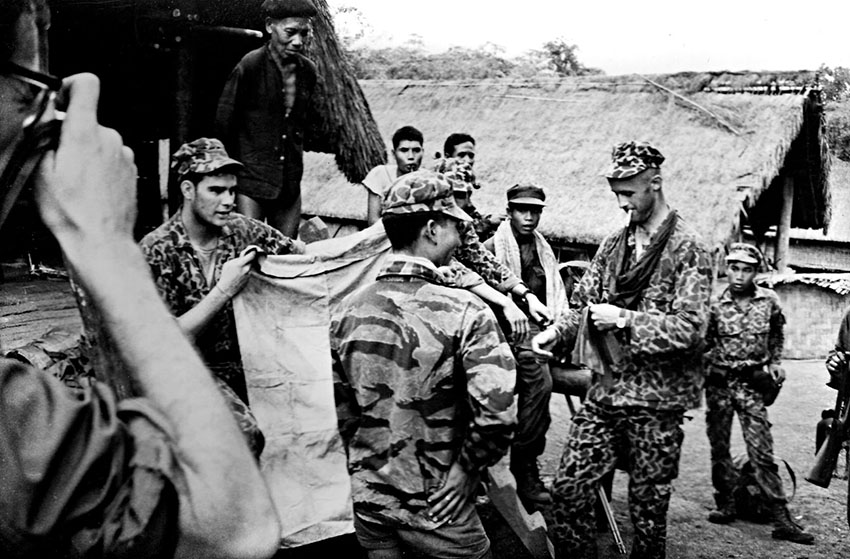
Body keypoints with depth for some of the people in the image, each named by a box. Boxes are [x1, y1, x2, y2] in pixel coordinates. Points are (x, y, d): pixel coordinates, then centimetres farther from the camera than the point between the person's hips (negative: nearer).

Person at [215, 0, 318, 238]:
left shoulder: (307, 71, 7)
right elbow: (224, 121, -5)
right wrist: (241, 163, 5)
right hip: (252, 182, -6)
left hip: (290, 183, 6)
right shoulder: (250, 66, -11)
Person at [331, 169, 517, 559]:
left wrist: (367, 464, 14)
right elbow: (496, 415, -25)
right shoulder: (464, 312, -17)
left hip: (366, 499, 5)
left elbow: (337, 406, 5)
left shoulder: (349, 309, -2)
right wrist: (465, 470, -10)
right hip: (434, 507, -4)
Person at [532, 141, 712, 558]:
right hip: (605, 390, 6)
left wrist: (625, 319, -20)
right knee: (568, 489, 5)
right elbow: (583, 302, 13)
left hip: (656, 399, -5)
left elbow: (689, 329, -15)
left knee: (648, 508, 6)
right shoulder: (614, 245, 10)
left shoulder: (687, 249, -9)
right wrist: (555, 330, -6)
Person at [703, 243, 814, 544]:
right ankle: (725, 505, 22)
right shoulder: (716, 305, -6)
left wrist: (775, 362, 8)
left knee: (762, 452, -4)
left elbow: (777, 333, 17)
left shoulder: (769, 300, -2)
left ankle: (782, 520, -2)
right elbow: (704, 345, 2)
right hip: (718, 383, 1)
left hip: (752, 384, 0)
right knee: (719, 448, 8)